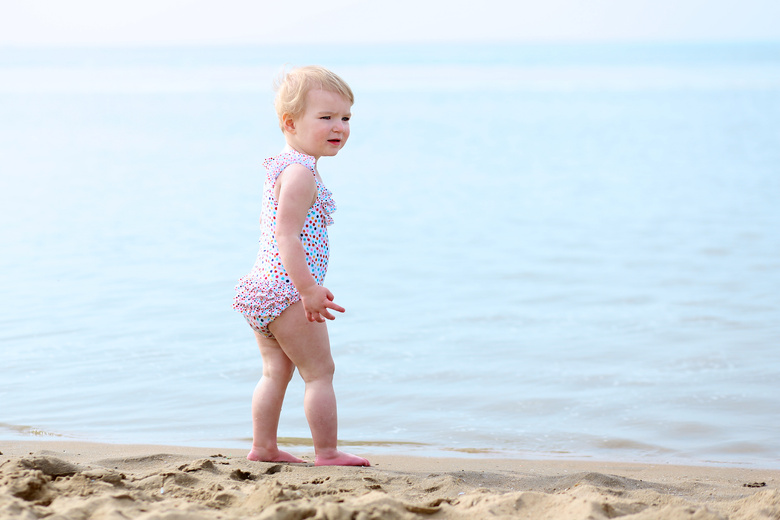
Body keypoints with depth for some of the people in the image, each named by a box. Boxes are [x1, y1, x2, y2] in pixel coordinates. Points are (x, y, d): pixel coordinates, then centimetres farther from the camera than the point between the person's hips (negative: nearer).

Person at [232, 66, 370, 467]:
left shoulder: (282, 166, 15)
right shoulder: (300, 172, -18)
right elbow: (286, 236, -25)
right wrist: (308, 289, -27)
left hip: (262, 287, 10)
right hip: (286, 292, -10)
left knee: (276, 371, 16)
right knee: (319, 371, -1)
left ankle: (263, 448, 20)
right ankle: (327, 453, 4)